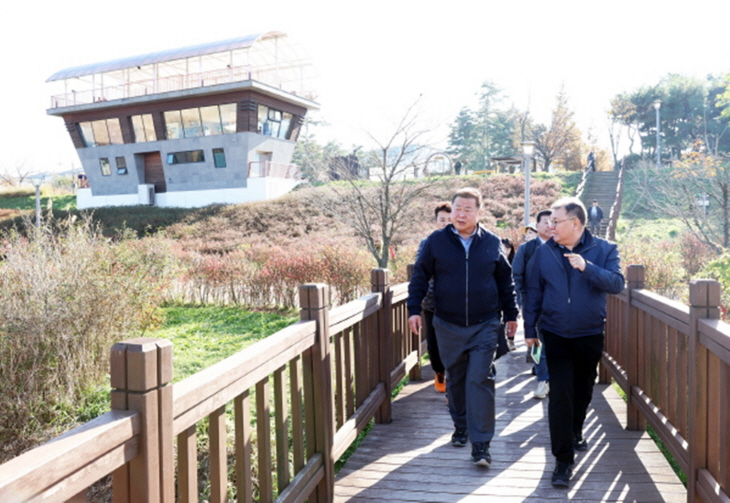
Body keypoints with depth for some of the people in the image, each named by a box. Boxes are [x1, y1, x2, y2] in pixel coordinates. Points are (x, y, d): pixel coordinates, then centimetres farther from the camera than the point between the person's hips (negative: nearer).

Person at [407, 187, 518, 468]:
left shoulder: (492, 243, 1)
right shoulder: (436, 241, -2)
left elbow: (505, 281, 10)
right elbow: (420, 277, 2)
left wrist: (511, 314, 12)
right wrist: (414, 309, -6)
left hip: (484, 326, -1)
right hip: (448, 326, 1)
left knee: (480, 380, -6)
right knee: (455, 380, 14)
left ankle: (480, 443, 1)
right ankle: (461, 426, 34)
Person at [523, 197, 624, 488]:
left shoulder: (604, 250, -5)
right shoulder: (544, 252, -2)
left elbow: (617, 284, -17)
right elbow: (534, 293, 3)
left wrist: (587, 267, -31)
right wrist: (530, 330, 3)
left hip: (590, 335, 1)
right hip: (556, 335, -1)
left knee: (583, 390, 18)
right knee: (560, 395, -6)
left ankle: (575, 433, 44)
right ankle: (563, 459, 2)